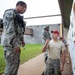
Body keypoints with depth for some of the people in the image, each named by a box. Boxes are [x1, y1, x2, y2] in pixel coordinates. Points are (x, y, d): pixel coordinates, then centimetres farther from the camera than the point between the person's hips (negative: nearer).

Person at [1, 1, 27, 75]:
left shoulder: (18, 16, 22)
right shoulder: (10, 13, -6)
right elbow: (9, 29, -17)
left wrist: (22, 41, 12)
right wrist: (16, 44, -21)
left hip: (15, 44, 10)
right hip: (11, 44, -10)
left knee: (16, 63, 13)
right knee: (12, 65, -7)